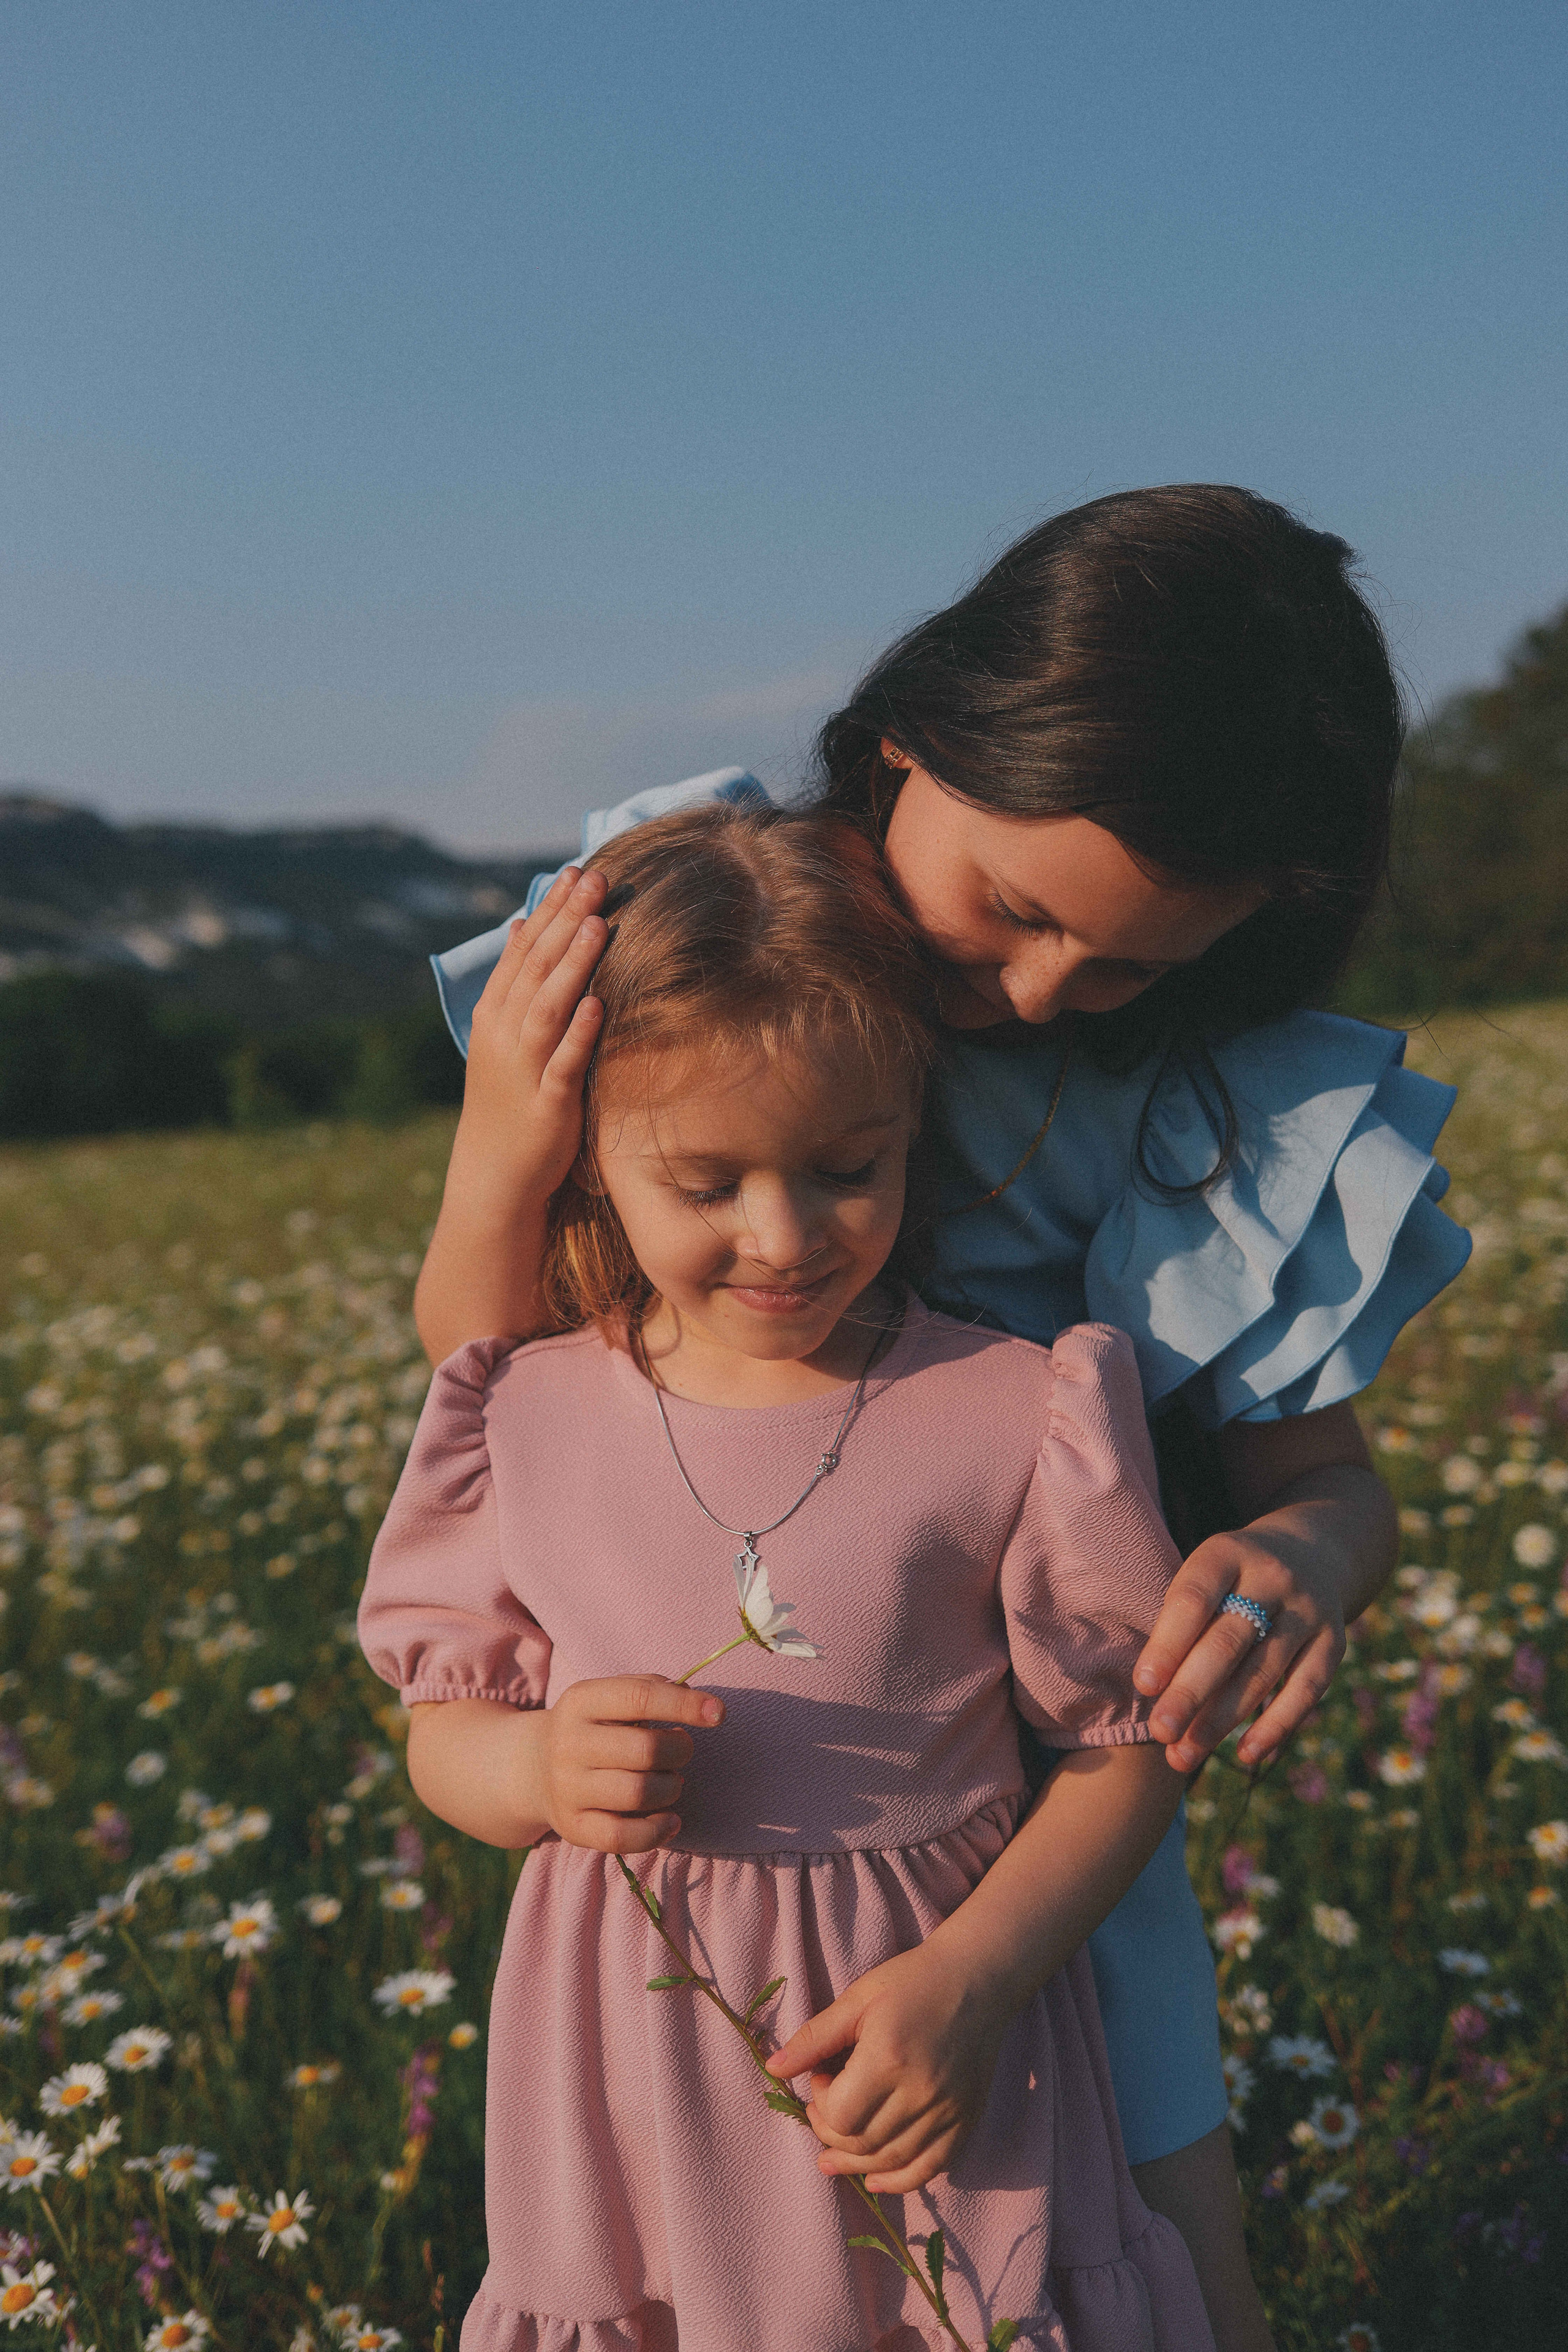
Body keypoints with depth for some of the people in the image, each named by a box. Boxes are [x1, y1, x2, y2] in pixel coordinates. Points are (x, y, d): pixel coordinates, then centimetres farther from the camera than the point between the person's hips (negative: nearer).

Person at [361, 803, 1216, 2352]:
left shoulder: (1013, 1417, -11)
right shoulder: (526, 1422, -5)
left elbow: (1129, 1743, -4)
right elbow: (441, 1731, 6)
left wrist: (971, 1977, -17)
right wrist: (537, 1772, -17)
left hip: (929, 2050, -1)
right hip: (630, 2072, 2)